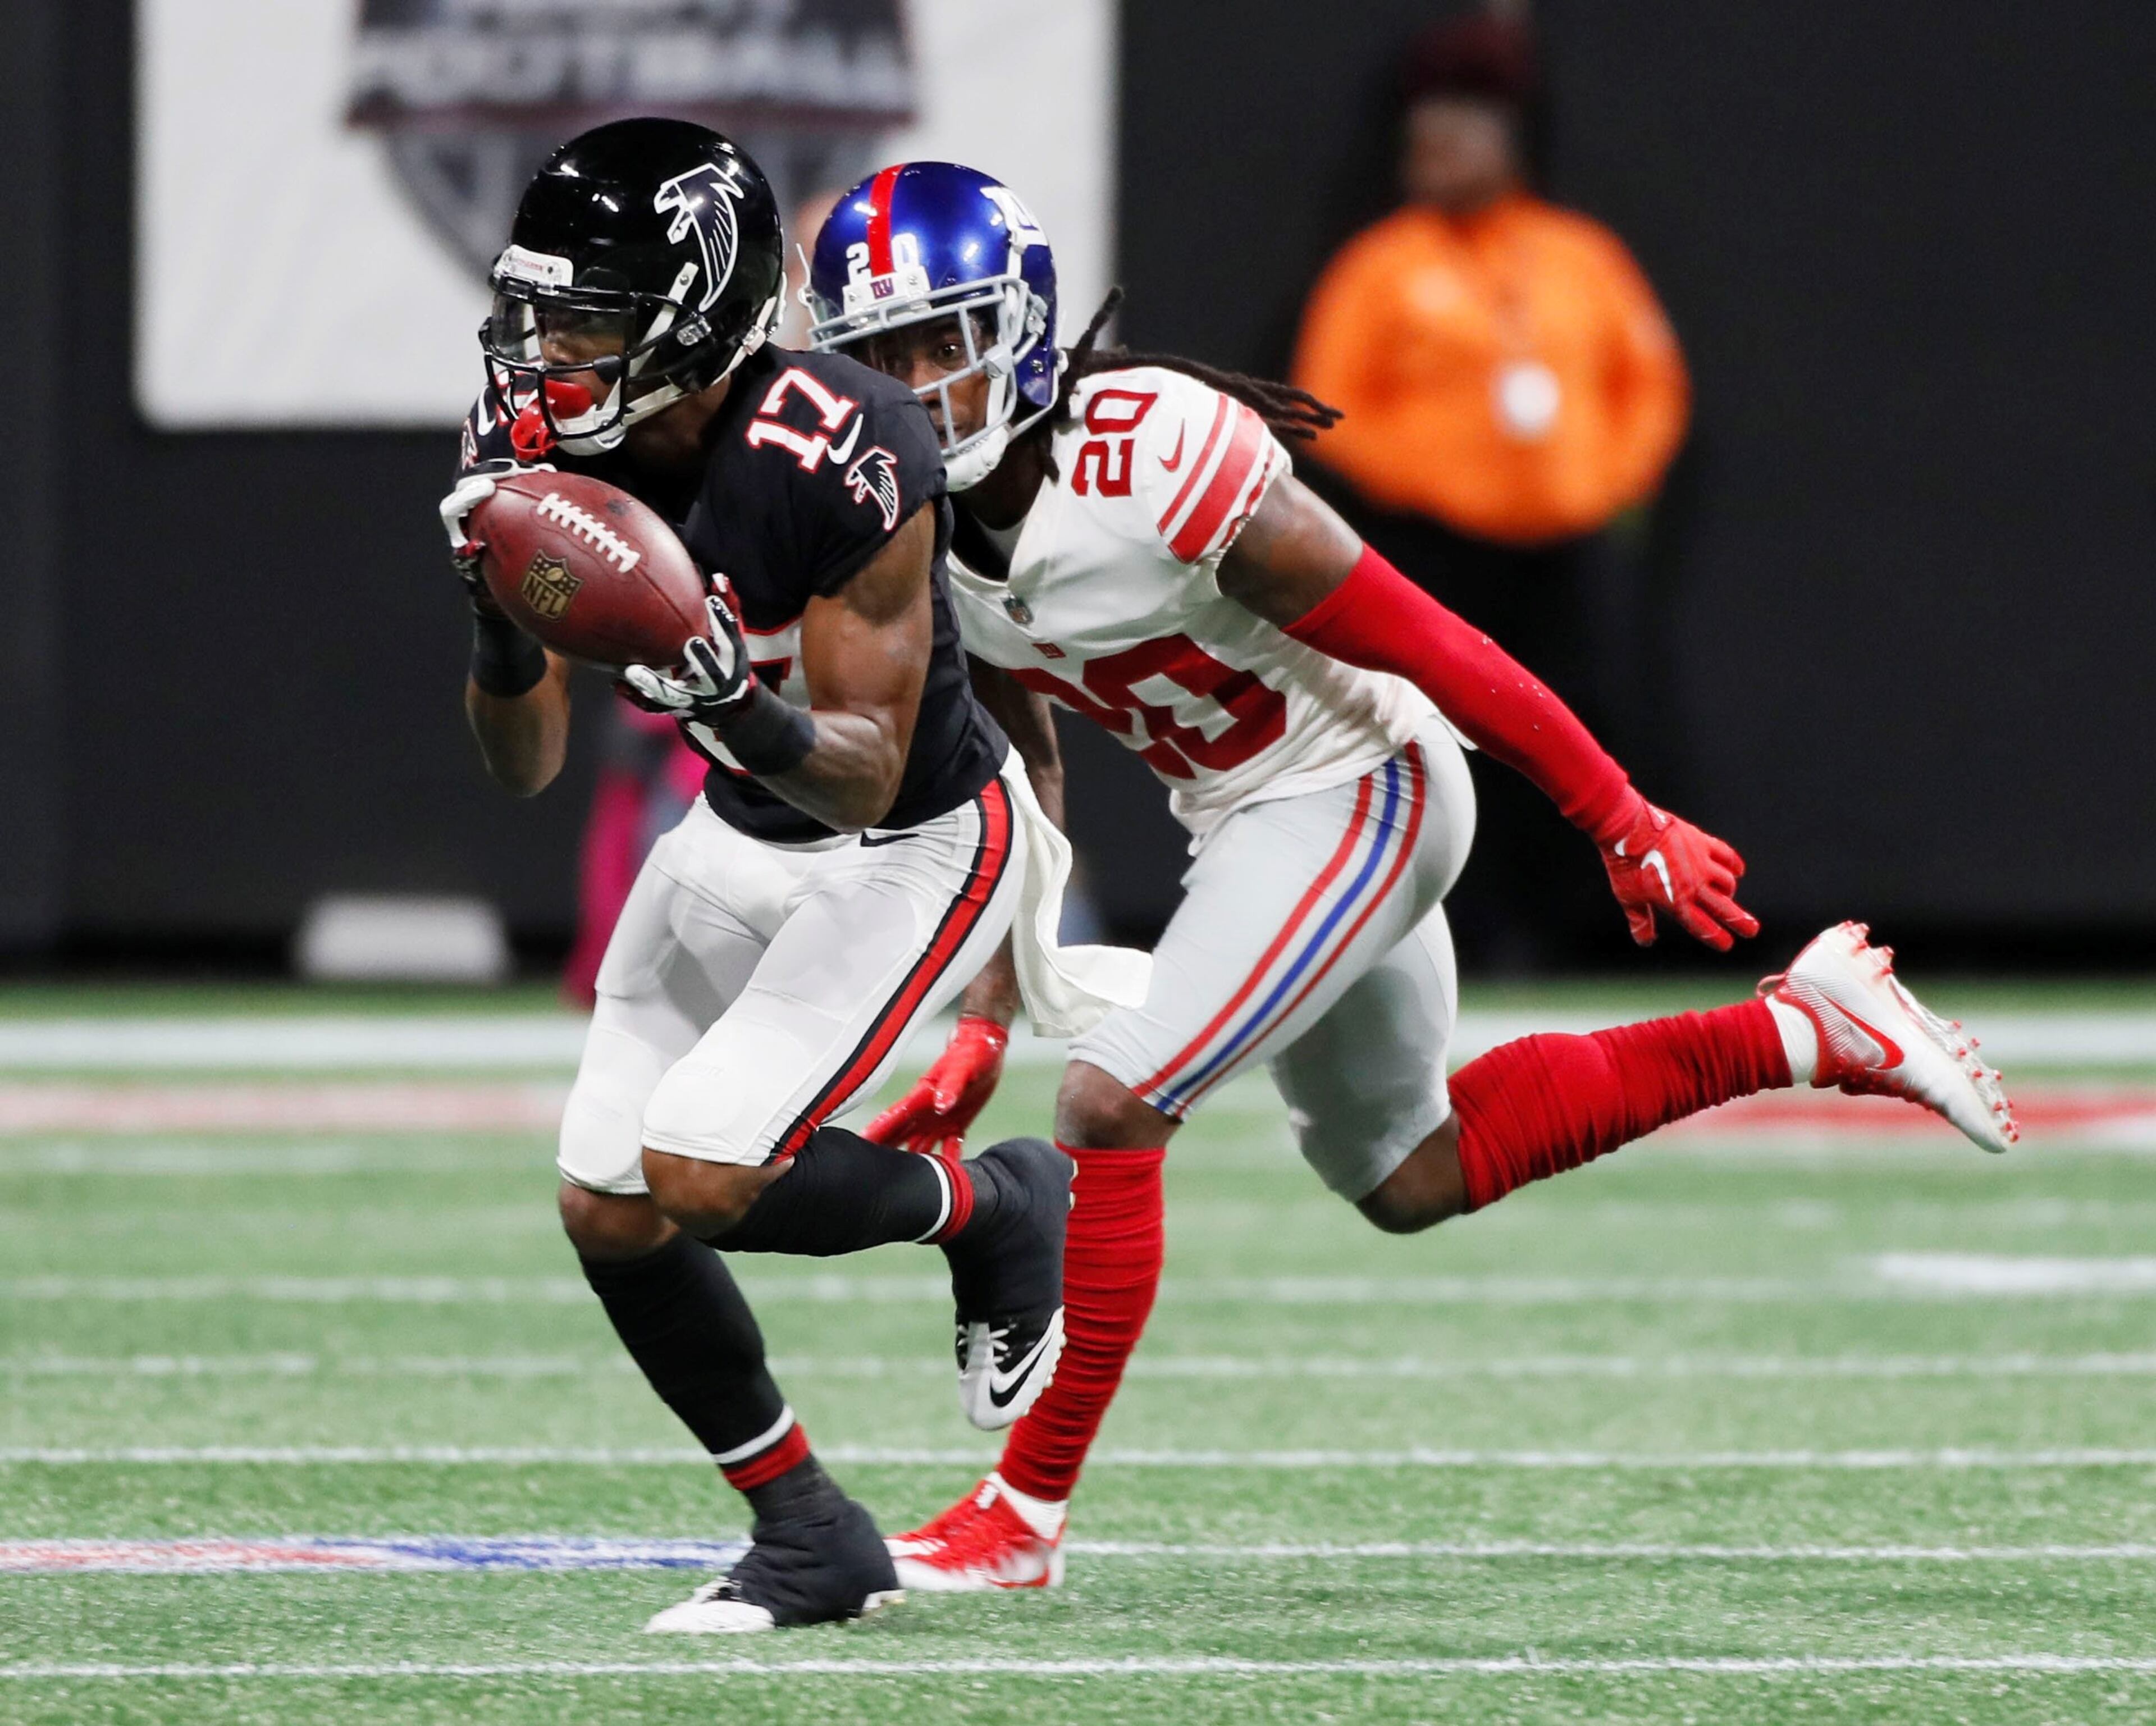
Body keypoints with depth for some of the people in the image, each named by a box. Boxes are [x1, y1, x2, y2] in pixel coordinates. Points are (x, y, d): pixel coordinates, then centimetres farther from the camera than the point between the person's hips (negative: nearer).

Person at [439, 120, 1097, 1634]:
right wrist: (501, 625, -31)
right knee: (608, 1213, 0)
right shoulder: (544, 451, -13)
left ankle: (998, 1211, 10)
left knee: (697, 1181, -19)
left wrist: (745, 715, -48)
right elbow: (527, 767, -10)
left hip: (914, 844, -7)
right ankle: (812, 1542, 17)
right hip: (744, 832, 7)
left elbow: (865, 778, -27)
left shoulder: (845, 468, -32)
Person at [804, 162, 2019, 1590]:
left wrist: (1625, 822, -14)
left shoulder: (1156, 462, -29)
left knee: (1112, 1107, -18)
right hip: (1244, 822, 9)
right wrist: (984, 1028, 3)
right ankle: (1805, 1032, 32)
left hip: (1357, 790, -9)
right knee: (1408, 1177, 22)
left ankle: (1029, 1510, -5)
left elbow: (1422, 650, -21)